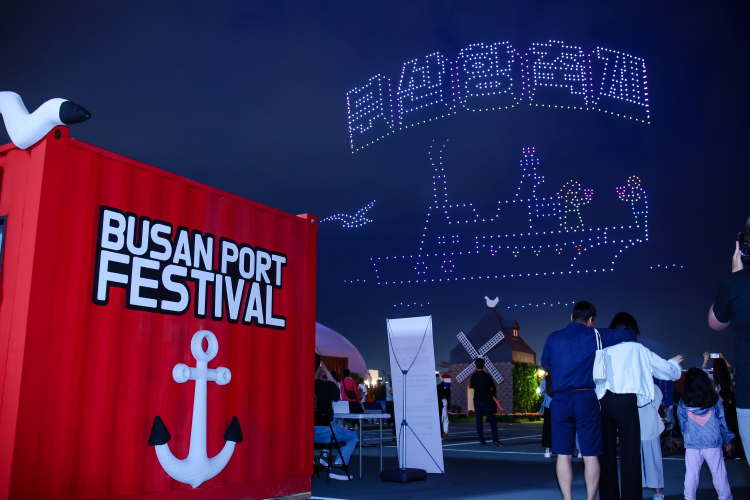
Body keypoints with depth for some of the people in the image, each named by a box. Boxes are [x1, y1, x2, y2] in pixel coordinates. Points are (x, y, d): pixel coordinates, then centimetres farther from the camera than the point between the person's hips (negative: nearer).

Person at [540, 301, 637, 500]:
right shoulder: (594, 335, 2)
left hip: (560, 399, 2)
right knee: (590, 455, 5)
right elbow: (630, 335, 7)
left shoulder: (553, 338, 8)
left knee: (563, 455, 5)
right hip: (586, 398, -2)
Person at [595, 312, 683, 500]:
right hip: (626, 402, -3)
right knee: (630, 453, 1)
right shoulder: (637, 349, 12)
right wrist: (674, 363, 39)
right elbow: (670, 371, 20)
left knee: (607, 453, 9)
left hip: (603, 401, 3)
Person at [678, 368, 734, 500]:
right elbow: (722, 421, 6)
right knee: (719, 473, 10)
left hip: (692, 445, 0)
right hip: (713, 444, 0)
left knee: (691, 473, 6)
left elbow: (682, 425, 5)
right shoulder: (714, 400, -2)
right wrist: (727, 440, 18)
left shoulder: (683, 403, -3)